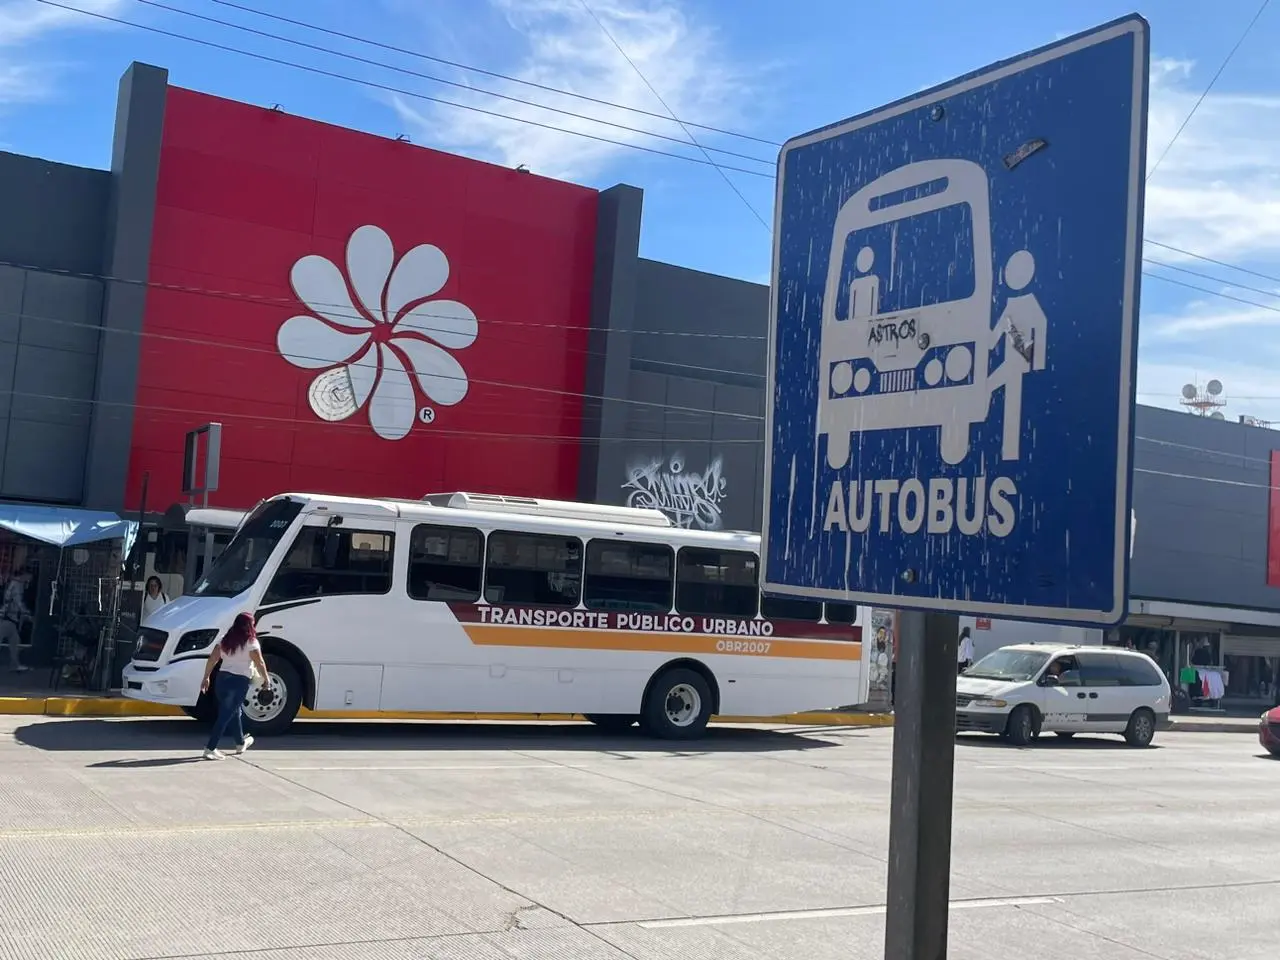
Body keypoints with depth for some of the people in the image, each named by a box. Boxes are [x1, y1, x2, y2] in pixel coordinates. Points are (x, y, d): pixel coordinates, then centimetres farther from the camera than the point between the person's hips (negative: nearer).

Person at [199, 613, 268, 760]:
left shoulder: (225, 640, 9)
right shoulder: (251, 642, -8)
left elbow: (212, 660, 8)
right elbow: (259, 663, -8)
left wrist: (206, 678, 14)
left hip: (223, 678, 7)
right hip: (241, 681, -6)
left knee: (234, 711, 22)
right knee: (226, 715, -5)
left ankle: (241, 743, 38)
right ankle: (210, 748, -10)